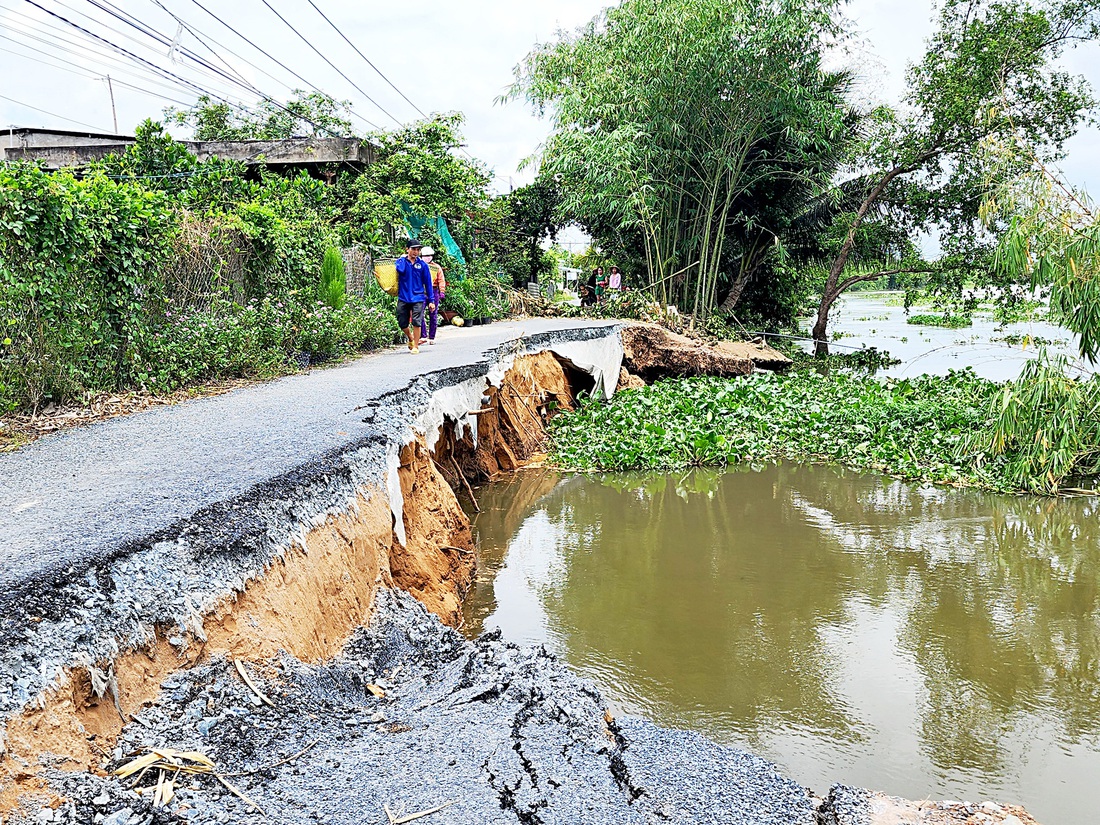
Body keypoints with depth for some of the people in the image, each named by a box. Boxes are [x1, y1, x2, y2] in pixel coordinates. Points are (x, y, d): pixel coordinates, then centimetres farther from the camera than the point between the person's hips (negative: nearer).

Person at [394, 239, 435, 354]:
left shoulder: (422, 265, 4)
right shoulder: (401, 261, 5)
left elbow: (428, 283, 7)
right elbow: (400, 270, -19)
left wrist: (430, 301, 4)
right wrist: (404, 258, -2)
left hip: (418, 298, -1)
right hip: (403, 298, 1)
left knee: (416, 322, -8)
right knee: (402, 323, 4)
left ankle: (416, 346, 4)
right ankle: (410, 338, 33)